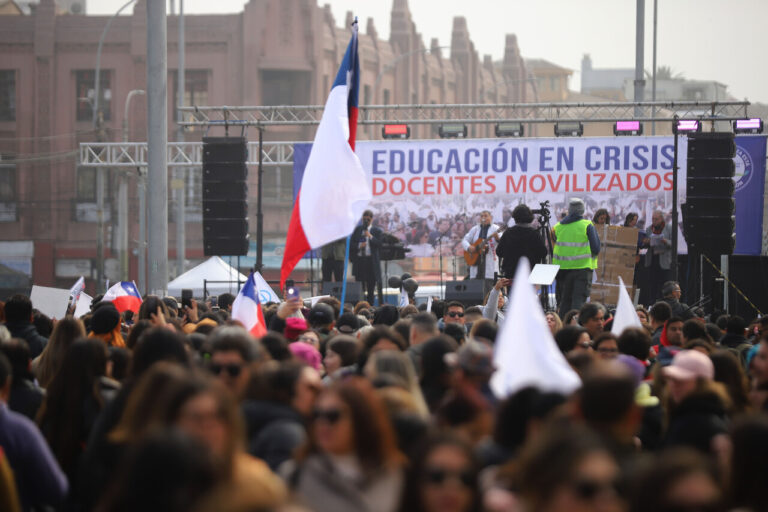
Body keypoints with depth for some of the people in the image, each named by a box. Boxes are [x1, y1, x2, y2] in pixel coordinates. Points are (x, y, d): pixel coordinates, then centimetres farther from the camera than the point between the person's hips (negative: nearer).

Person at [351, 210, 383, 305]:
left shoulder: (377, 231, 6)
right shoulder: (357, 230, 11)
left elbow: (380, 245, -5)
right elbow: (351, 244, 8)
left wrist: (370, 236, -13)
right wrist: (359, 245, -10)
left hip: (372, 260, -1)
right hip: (359, 260, 1)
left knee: (371, 287, 0)